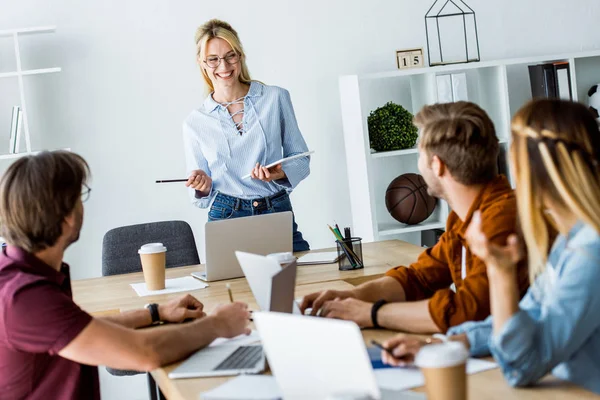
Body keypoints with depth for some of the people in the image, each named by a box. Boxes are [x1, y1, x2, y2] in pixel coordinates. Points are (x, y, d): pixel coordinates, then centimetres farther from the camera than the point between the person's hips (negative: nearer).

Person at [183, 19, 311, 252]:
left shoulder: (276, 98, 2)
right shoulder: (195, 123, 5)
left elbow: (300, 159, 7)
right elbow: (201, 194, 10)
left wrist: (281, 173, -13)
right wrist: (203, 187, -12)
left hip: (279, 215, 0)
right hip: (225, 220, 0)